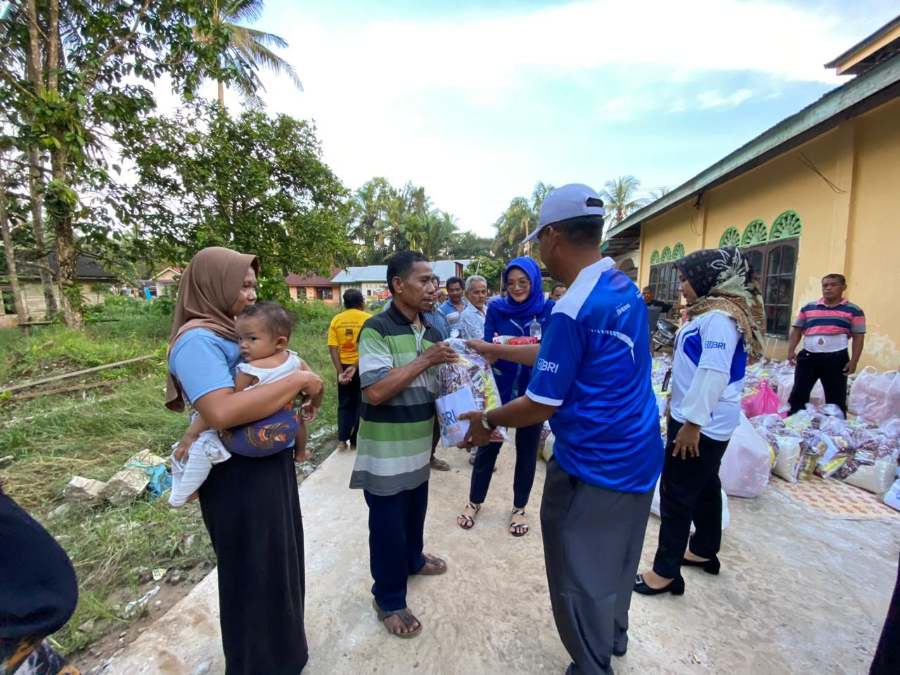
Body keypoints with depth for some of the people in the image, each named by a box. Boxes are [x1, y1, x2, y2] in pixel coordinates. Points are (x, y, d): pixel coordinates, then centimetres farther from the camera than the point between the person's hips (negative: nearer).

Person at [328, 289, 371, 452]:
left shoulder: (336, 320, 2)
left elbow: (332, 348, -6)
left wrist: (340, 371, -8)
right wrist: (355, 367, -16)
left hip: (344, 367, 3)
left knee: (344, 404, 17)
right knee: (361, 405, 11)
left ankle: (342, 440, 14)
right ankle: (355, 441, 17)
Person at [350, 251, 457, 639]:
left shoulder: (432, 332, 4)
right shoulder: (376, 329, -18)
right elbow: (375, 391, -26)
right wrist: (425, 360, -25)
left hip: (420, 446, 7)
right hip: (386, 452, -7)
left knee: (415, 512, 26)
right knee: (387, 525, 11)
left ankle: (413, 559, 53)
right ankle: (389, 600, 32)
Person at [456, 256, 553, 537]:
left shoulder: (550, 310, -5)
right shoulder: (496, 308, -2)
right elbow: (486, 345, -5)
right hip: (499, 387, 1)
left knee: (527, 449, 13)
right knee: (488, 445, 11)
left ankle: (519, 507, 34)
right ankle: (474, 501, 32)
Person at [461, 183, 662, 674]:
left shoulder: (574, 309, -26)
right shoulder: (624, 288, 2)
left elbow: (538, 407, -21)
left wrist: (487, 421, -4)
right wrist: (496, 350, 15)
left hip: (593, 467, -9)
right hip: (637, 456, 9)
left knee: (579, 580, 15)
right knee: (615, 561, 29)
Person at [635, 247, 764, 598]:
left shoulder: (720, 318, -20)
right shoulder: (709, 313, 12)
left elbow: (714, 375, -26)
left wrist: (692, 423, -24)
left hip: (701, 422, -10)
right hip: (699, 418, 10)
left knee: (677, 493, -2)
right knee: (704, 487, 20)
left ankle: (666, 572, 10)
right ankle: (704, 551, 37)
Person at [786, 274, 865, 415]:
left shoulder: (853, 310, 4)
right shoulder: (808, 308, 9)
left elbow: (858, 337, 1)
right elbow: (796, 330, 10)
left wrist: (854, 361, -7)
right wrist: (791, 351, -2)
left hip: (836, 359, -2)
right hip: (808, 356, 2)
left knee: (836, 398, 8)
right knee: (798, 394, 5)